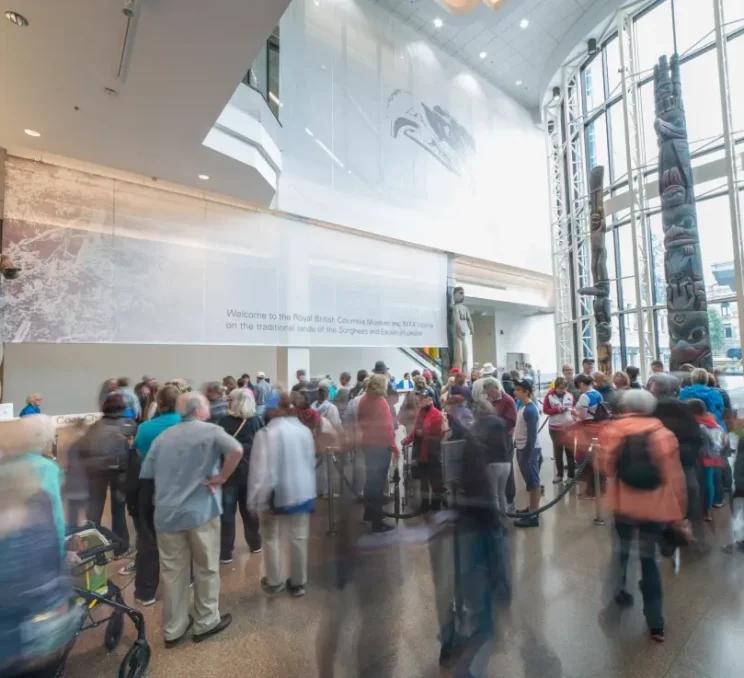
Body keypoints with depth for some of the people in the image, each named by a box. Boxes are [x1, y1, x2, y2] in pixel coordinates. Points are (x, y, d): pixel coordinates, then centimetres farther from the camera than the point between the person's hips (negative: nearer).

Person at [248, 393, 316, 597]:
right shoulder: (304, 430, -2)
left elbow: (261, 471, -20)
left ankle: (274, 581, 32)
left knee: (271, 537, 19)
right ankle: (298, 583, 29)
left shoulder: (266, 433, -19)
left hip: (277, 494, -4)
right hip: (303, 492, 4)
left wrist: (258, 501, -12)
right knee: (299, 538, 15)